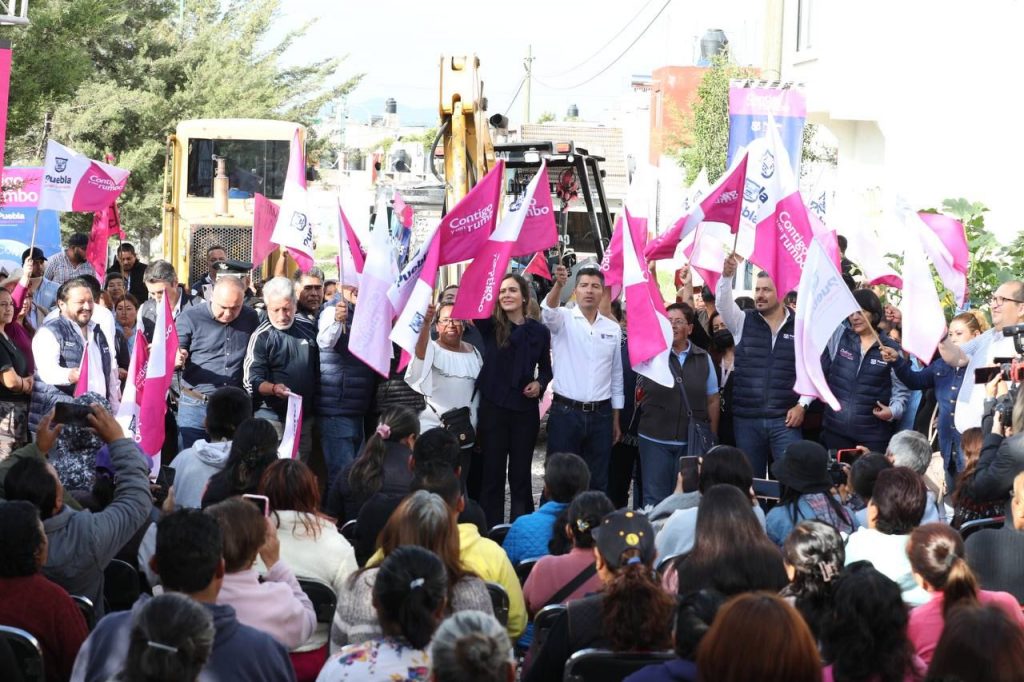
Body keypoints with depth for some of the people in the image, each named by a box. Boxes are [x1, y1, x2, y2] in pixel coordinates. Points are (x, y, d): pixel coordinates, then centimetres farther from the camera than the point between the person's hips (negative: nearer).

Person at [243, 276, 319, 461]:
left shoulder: (308, 330, 8)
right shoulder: (261, 337, -5)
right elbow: (251, 382, -12)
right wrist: (273, 389, -31)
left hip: (305, 417, 5)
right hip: (272, 417, -4)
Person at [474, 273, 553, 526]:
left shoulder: (539, 331, 4)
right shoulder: (490, 325, -1)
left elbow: (546, 368, 15)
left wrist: (540, 383, -5)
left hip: (525, 410, 1)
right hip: (493, 407, -1)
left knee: (520, 474, 7)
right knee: (492, 472, 3)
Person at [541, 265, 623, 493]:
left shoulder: (613, 328, 8)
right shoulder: (563, 319, -1)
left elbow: (616, 376, 13)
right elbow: (548, 311, -26)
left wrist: (616, 420, 12)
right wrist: (558, 284, -47)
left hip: (600, 414, 3)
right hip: (565, 412, -3)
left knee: (598, 481, 8)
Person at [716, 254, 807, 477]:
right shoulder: (743, 322, 6)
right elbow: (723, 304, -13)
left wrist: (802, 405, -4)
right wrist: (727, 276, -29)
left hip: (785, 419, -2)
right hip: (746, 419, 2)